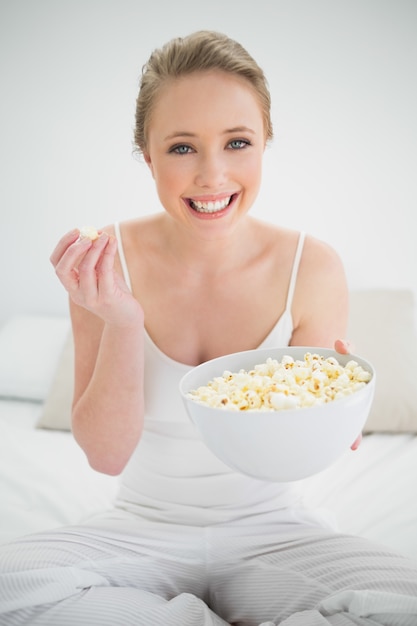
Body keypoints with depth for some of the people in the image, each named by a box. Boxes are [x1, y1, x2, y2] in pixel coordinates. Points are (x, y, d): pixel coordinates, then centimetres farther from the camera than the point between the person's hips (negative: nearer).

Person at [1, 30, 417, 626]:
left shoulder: (313, 269, -11)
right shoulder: (107, 261, -10)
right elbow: (107, 454, -10)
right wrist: (121, 323, -25)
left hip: (271, 529, 0)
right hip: (145, 528, 1)